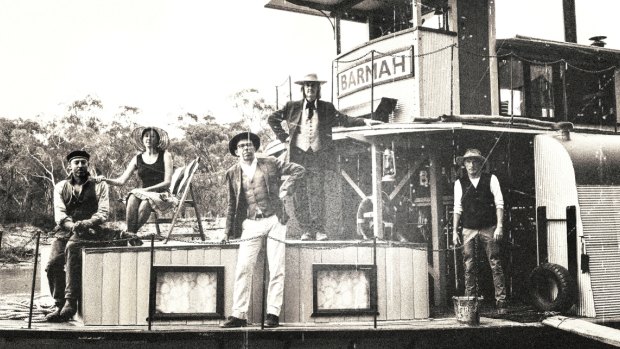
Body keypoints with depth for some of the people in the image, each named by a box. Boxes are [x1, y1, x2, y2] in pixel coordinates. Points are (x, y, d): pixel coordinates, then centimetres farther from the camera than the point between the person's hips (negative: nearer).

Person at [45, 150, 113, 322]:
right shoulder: (61, 187, 15)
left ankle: (71, 303, -32)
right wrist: (72, 226, -19)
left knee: (72, 247, -33)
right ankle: (59, 305, -5)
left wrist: (85, 224, -21)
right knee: (53, 264, -19)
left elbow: (103, 213, -2)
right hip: (65, 230, 4)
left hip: (90, 231, -4)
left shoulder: (99, 185, 9)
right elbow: (59, 213, 3)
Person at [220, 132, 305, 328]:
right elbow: (232, 204, 14)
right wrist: (229, 231, 11)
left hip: (274, 220, -1)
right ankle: (239, 315, 0)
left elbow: (298, 170, 8)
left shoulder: (270, 164, 4)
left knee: (276, 269, -2)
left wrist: (286, 188, -4)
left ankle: (273, 314, 4)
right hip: (250, 224, 1)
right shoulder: (233, 173, 8)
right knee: (243, 269, -6)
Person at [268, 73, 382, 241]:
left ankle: (319, 230, -2)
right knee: (300, 194, 0)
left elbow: (344, 120, 7)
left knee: (317, 193, -7)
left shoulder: (326, 108, 11)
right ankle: (306, 230, 6)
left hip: (318, 156, -1)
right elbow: (272, 119, 18)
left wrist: (364, 121, -5)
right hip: (298, 154, 1)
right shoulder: (293, 107, 11)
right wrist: (283, 136, 9)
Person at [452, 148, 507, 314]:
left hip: (489, 229, -2)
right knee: (469, 268, 2)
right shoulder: (460, 183, 8)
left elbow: (499, 204, -1)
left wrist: (499, 226, -10)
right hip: (468, 230, 2)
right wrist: (455, 231, 3)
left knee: (495, 265, -3)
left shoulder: (491, 179, 3)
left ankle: (501, 303, -1)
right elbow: (457, 208, 9)